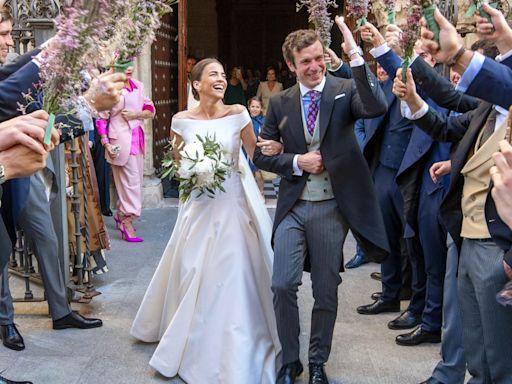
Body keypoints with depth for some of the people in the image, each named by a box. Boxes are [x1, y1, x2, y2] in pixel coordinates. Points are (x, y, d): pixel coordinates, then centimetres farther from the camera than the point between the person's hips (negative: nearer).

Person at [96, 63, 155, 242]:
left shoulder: (138, 85, 11)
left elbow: (151, 110, 13)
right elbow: (101, 117, -7)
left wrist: (135, 114, -7)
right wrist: (106, 143, -13)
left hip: (137, 138, 7)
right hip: (120, 139, -7)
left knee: (136, 179, 12)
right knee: (130, 181, -7)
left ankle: (120, 214, 29)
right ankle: (127, 222, 1)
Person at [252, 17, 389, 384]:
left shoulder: (345, 90, -4)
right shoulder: (280, 103, 4)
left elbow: (377, 106, -25)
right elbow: (261, 154, 7)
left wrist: (356, 56, -28)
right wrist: (296, 161, -10)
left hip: (332, 208, -2)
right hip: (293, 206, 2)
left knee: (326, 291, 9)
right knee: (283, 286, -1)